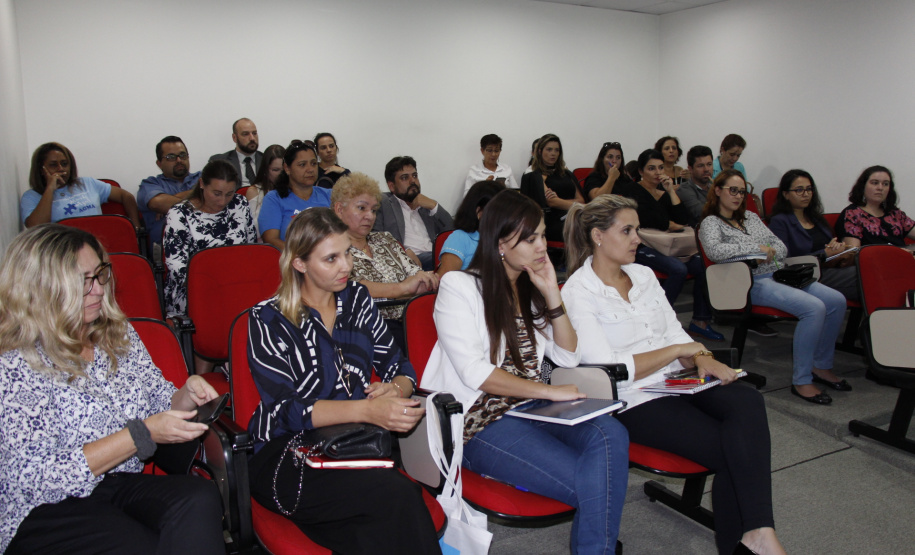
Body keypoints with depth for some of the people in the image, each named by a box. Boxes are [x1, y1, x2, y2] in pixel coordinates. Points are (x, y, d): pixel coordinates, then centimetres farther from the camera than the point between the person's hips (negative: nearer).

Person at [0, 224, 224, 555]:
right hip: (48, 514, -5)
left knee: (200, 499, -27)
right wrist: (142, 435, -22)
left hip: (124, 483, 5)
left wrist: (187, 394, -9)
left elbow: (158, 401, 15)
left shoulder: (118, 334, 7)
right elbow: (38, 480, -17)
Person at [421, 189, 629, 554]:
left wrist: (551, 295, 1)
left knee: (610, 435, -25)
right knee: (589, 482, -25)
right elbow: (475, 373, -14)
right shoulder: (459, 286, -4)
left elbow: (568, 357, 12)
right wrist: (548, 391, -17)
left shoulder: (530, 288, 15)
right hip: (482, 422, -6)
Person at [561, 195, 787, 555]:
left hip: (676, 381, 6)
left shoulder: (644, 275, 14)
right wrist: (678, 350, -10)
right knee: (733, 450, -20)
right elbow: (608, 371, -16)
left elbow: (675, 332, 15)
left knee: (748, 402, -24)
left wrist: (702, 359, -8)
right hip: (633, 402, -6)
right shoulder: (578, 293, -9)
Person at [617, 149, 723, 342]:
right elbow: (644, 219, -14)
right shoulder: (631, 191, 2)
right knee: (679, 269, -30)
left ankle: (700, 321, -6)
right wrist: (670, 225, 0)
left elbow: (682, 221, 5)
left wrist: (671, 191, 0)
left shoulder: (666, 192, 19)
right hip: (643, 247, -6)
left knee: (702, 266, -17)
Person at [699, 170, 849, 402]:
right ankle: (801, 381, -18)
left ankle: (821, 366, 7)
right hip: (756, 282, -7)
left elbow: (782, 247, 20)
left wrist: (770, 252, -4)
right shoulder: (711, 222, 1)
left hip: (780, 273, 8)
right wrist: (756, 248, -15)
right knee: (814, 307, -27)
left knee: (837, 301, -10)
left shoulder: (751, 217, 23)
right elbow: (714, 250, -22)